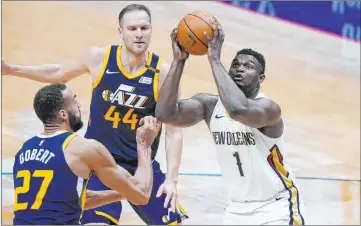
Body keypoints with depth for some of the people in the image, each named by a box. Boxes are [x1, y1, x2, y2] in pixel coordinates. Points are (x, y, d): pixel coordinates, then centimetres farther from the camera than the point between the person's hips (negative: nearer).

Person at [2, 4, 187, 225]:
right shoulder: (99, 58, -9)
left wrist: (171, 179, -20)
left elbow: (174, 130, -11)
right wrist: (11, 69, 11)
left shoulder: (163, 72, -13)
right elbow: (59, 73, 12)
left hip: (142, 165, 1)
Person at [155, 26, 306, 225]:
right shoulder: (210, 104, -6)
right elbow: (165, 114, -21)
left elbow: (238, 110, -46)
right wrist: (179, 60, -24)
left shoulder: (268, 108, -22)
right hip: (237, 208, 6)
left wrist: (214, 60, -39)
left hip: (276, 206, -6)